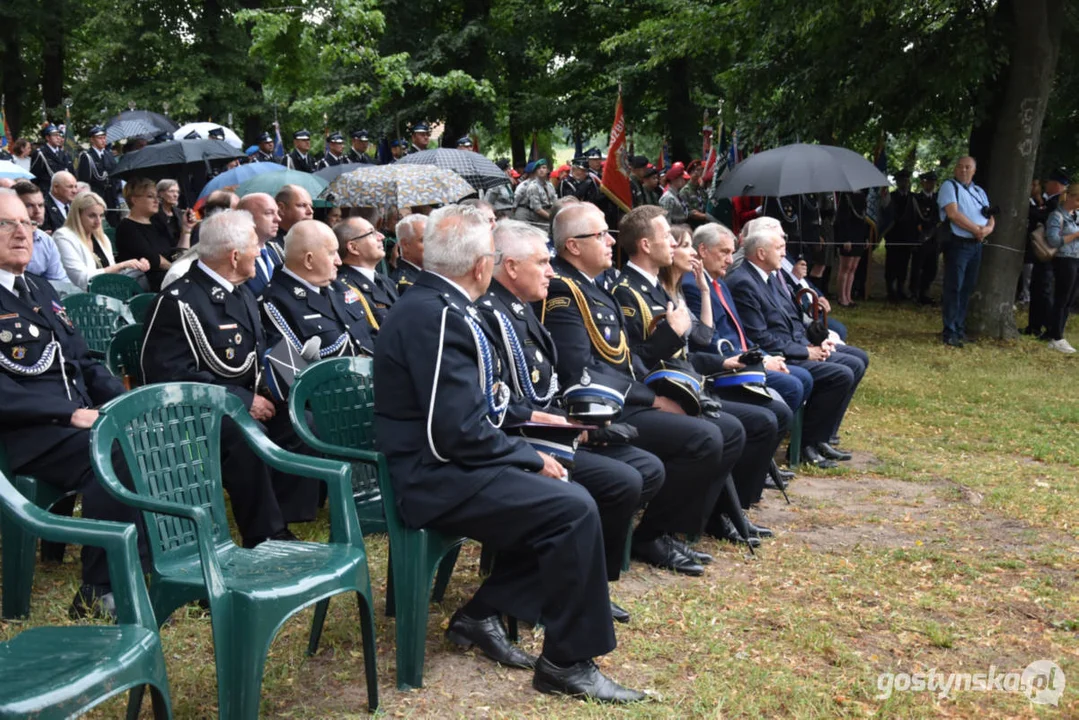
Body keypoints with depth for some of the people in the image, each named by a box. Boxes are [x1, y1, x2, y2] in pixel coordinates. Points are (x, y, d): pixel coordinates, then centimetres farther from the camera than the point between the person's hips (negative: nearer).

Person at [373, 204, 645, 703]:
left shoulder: (431, 303, 11)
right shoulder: (436, 315, -21)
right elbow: (459, 432, -24)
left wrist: (489, 398, 5)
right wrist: (531, 457, -13)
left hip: (441, 463, 11)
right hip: (434, 479, -11)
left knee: (559, 498, 7)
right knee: (575, 510, -18)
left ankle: (481, 616, 13)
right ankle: (567, 662, -5)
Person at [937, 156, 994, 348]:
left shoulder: (979, 192, 18)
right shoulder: (949, 186, -2)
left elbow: (991, 218, 14)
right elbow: (953, 214, -15)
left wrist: (987, 229, -9)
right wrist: (976, 229, -12)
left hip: (976, 245, 6)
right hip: (957, 244, -6)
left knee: (967, 288, 10)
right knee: (954, 288, -6)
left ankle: (960, 328, 18)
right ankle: (950, 332, -1)